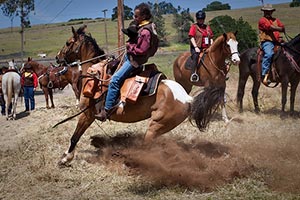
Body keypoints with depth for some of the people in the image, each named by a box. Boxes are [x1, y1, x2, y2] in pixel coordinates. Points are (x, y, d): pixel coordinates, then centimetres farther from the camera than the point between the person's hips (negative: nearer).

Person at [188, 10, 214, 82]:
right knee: (196, 56, -34)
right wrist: (196, 47, -17)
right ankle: (193, 74, -42)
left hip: (206, 48, 5)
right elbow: (191, 37, -5)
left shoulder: (207, 27, 19)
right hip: (197, 48, -5)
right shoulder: (194, 26, 4)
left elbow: (211, 38, 19)